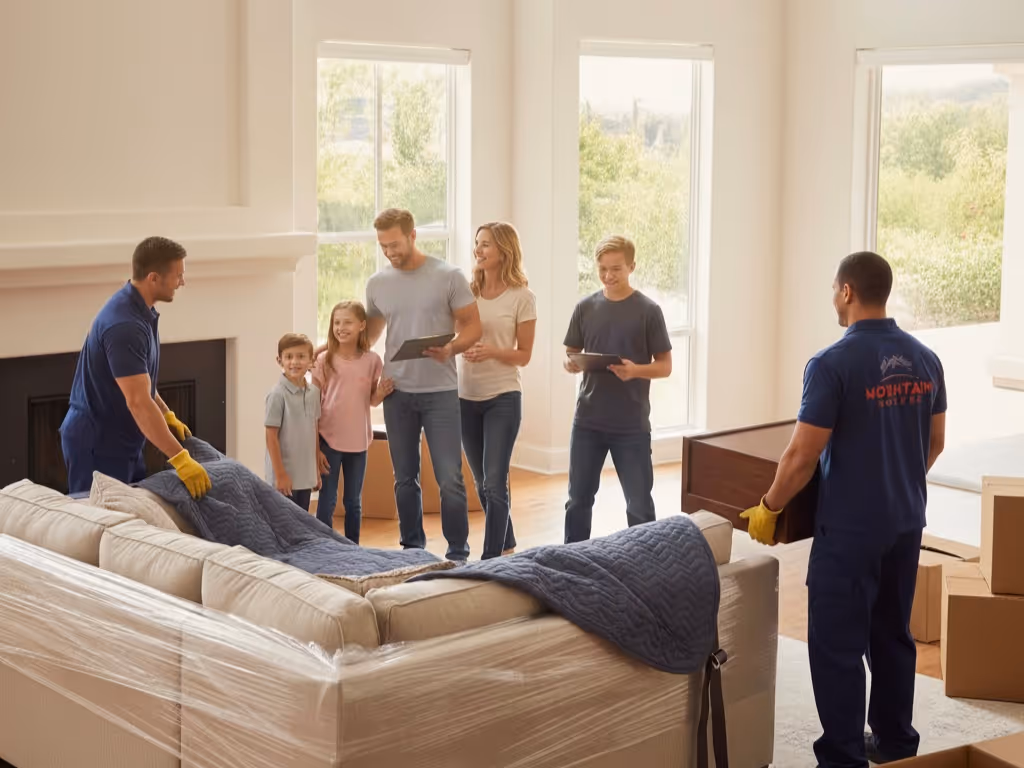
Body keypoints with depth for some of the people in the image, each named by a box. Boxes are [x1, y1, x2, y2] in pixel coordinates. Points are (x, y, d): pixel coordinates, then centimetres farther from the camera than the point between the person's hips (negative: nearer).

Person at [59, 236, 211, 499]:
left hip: (120, 440, 10)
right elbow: (138, 402, -33)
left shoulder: (140, 310, 6)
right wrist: (180, 459, -35)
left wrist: (168, 416, 10)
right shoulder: (124, 324, -27)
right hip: (96, 443, -10)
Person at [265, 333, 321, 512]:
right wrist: (280, 475, -15)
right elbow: (271, 437, -13)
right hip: (285, 476, -6)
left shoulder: (314, 392, 5)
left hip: (306, 476, 6)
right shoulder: (278, 395, -13)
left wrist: (317, 470, 14)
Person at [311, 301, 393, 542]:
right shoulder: (324, 360, -5)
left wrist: (381, 393, -11)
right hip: (329, 440, -2)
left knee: (354, 502, 12)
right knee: (327, 501, 0)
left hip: (358, 441, 2)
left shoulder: (372, 360, 1)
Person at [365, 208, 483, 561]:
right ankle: (412, 549, 23)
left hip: (440, 392, -4)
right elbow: (369, 334, 19)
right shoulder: (377, 284, 7)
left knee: (450, 479, -5)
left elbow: (472, 326, -4)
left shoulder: (449, 276, -6)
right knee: (405, 479, 11)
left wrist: (451, 348, -22)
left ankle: (458, 553, 5)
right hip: (397, 393, 4)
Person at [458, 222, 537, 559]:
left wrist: (492, 351, -21)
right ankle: (506, 546, 31)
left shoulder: (522, 297, -5)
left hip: (503, 397, -5)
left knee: (494, 483, -10)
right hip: (465, 396, 5)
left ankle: (491, 559, -4)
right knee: (483, 483, 14)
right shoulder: (467, 291, 6)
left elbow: (523, 355, -4)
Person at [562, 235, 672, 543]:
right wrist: (571, 364, -12)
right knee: (578, 499, 11)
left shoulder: (648, 311, -5)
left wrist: (635, 370, -23)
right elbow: (570, 354, 12)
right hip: (588, 421, 3)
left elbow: (665, 366, -3)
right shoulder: (586, 307, 5)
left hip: (632, 425, -3)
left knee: (639, 505, 4)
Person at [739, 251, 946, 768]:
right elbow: (935, 443, 13)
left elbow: (802, 456, -18)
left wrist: (768, 509, -3)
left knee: (837, 646, 1)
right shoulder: (925, 360, 3)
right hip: (906, 522, 7)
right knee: (893, 637, 18)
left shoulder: (833, 364, -18)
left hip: (850, 528, -7)